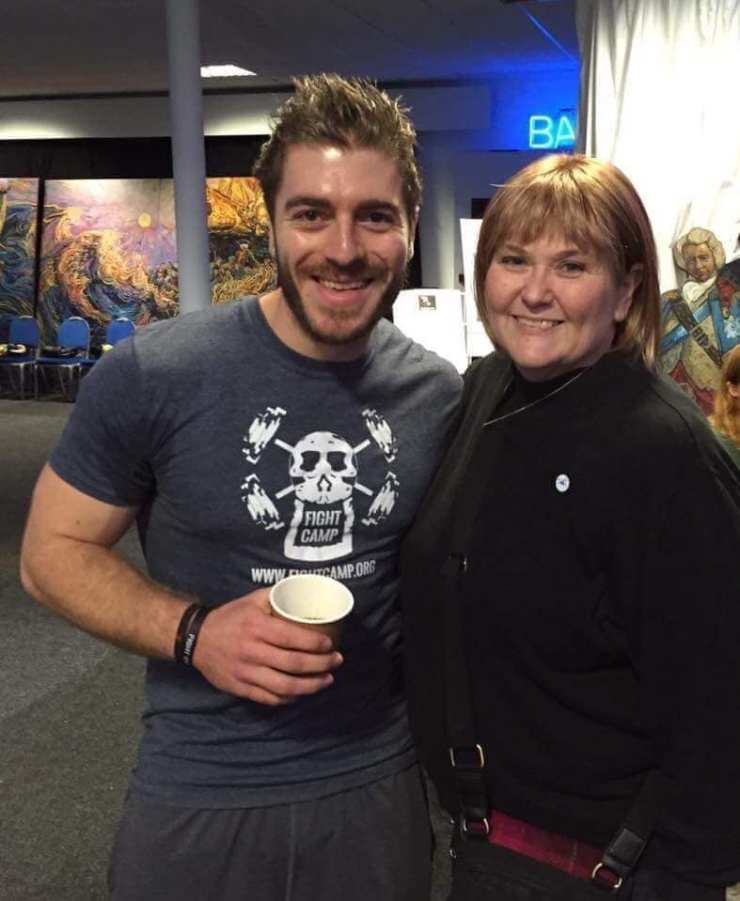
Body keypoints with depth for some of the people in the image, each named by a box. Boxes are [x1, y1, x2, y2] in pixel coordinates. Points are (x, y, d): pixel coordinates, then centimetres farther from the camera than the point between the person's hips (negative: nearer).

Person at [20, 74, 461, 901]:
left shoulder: (439, 396, -5)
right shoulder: (151, 375, -16)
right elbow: (52, 550, -7)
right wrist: (193, 632, -22)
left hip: (377, 780, 3)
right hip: (199, 793, -2)